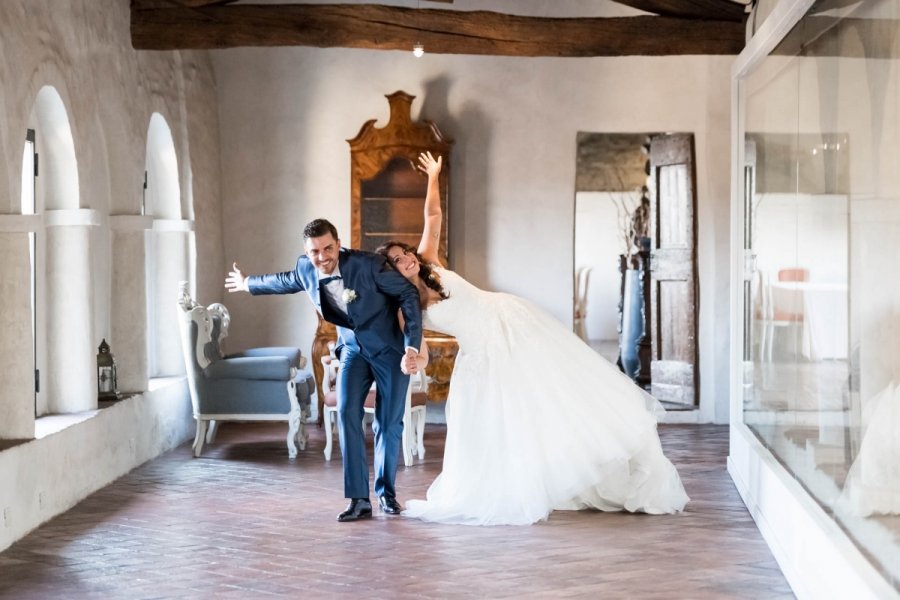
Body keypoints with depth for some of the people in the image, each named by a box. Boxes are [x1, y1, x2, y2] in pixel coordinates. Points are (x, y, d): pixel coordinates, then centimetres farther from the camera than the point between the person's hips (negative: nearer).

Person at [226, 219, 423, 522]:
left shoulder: (367, 264, -27)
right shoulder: (305, 268, -11)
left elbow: (408, 295, -19)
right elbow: (287, 281, 14)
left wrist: (413, 346, -28)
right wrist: (249, 284, 30)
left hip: (390, 349, -3)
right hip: (353, 348, 3)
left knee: (389, 424, 2)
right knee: (347, 414, -15)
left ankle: (386, 492, 24)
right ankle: (359, 500, -13)